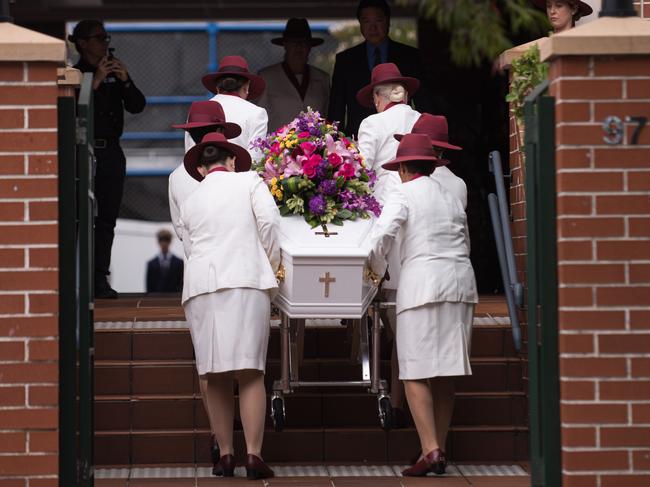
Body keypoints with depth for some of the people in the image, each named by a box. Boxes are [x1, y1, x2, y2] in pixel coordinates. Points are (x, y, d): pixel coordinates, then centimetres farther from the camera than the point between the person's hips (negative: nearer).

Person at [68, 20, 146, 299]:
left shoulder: (116, 73, 14)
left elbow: (137, 106, 7)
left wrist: (125, 81, -8)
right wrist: (95, 82, -19)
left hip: (111, 152, 5)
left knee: (107, 218, 2)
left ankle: (100, 279, 3)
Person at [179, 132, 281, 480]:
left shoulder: (190, 202, 24)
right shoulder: (249, 181, 12)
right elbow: (268, 221, -3)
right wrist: (273, 263, 10)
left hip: (200, 286, 3)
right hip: (245, 281, -3)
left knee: (215, 375, 6)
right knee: (250, 372, -5)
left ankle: (225, 454, 5)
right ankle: (254, 455, -11)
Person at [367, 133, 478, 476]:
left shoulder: (402, 196, -1)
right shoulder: (451, 198, 17)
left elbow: (380, 239, -11)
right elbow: (464, 245, 16)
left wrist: (377, 269, 6)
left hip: (423, 283, -6)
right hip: (460, 282, 6)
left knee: (416, 373, -6)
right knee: (445, 373, 10)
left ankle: (430, 450, -16)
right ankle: (440, 451, 12)